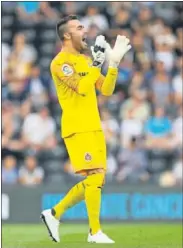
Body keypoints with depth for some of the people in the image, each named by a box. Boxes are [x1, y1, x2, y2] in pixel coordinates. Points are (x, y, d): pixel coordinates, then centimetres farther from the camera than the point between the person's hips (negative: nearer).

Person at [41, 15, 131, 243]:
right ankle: (95, 232, -7)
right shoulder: (60, 62, -9)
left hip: (94, 128, 9)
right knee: (95, 176, -14)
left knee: (95, 181, 8)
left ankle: (54, 213, 18)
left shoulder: (85, 60, 18)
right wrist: (97, 61, -20)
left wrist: (114, 63, 4)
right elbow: (82, 88, -22)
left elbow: (106, 90, 13)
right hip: (77, 129, -9)